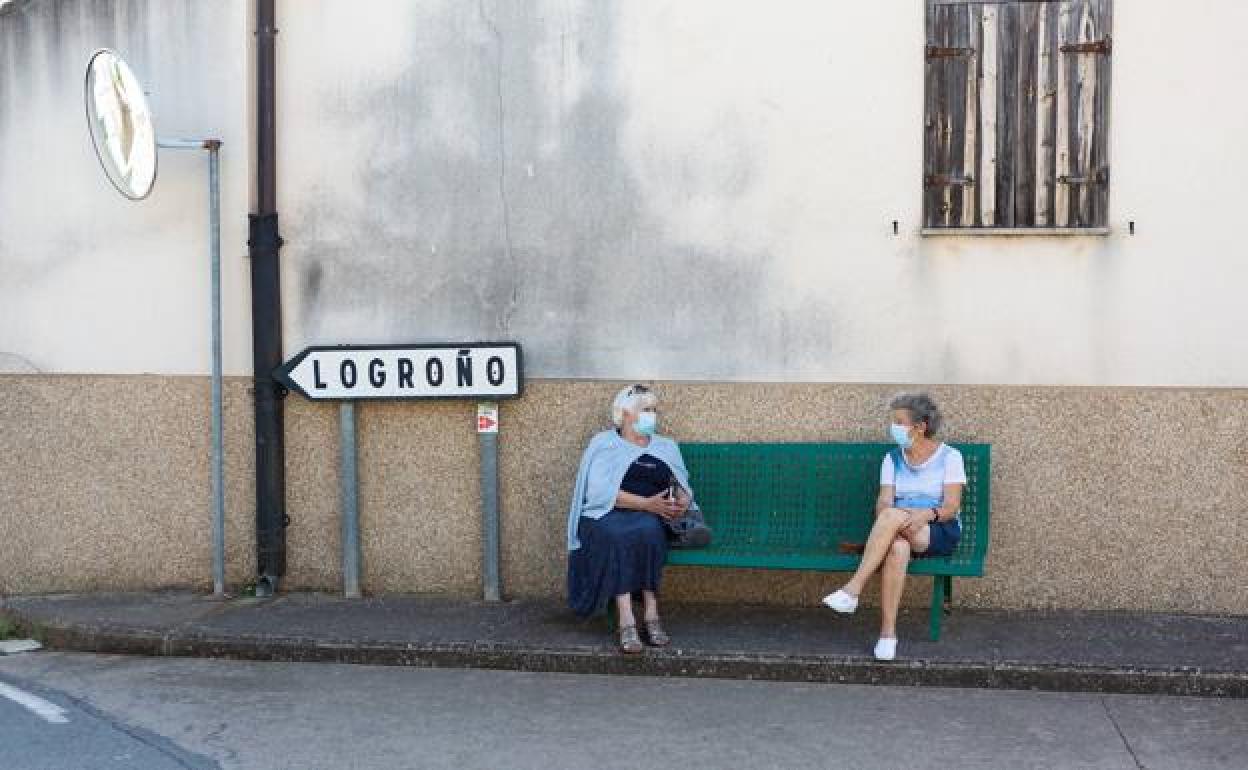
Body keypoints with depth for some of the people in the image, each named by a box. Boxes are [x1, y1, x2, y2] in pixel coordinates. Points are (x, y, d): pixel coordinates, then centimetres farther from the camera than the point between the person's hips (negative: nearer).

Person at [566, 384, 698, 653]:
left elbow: (682, 488, 19)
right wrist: (647, 504, -17)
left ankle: (651, 614, -32)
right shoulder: (604, 444, 7)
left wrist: (682, 503, -7)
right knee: (616, 534, -37)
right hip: (607, 517, -2)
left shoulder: (666, 447, 20)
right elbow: (600, 491, -7)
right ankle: (626, 620, -39)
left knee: (647, 529, -34)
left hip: (651, 520, 3)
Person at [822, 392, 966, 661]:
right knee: (897, 548, -38)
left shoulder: (949, 456, 2)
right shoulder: (893, 459, 14)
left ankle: (852, 591, -39)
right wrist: (884, 525, -21)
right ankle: (888, 633, -37)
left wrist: (928, 513, -29)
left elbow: (952, 506, -8)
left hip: (941, 533, -3)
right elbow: (883, 501, 3)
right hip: (900, 532, 3)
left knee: (893, 515, -35)